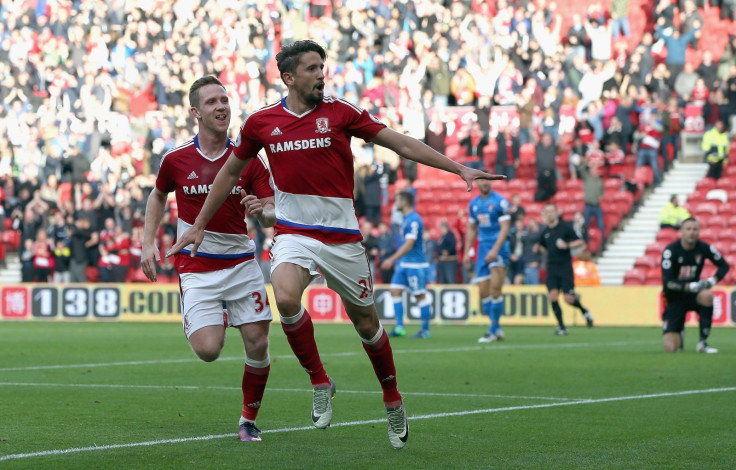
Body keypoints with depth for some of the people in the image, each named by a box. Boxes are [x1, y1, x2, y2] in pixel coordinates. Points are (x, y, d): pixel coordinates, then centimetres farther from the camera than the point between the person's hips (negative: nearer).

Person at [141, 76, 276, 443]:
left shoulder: (248, 160, -1)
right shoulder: (175, 159, -1)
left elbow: (273, 215, -1)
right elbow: (158, 196, 18)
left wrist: (263, 211, -25)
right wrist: (148, 243, 9)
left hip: (241, 262, 1)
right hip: (196, 267, -1)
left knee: (258, 344, -6)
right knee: (207, 350, -15)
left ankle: (249, 420, 14)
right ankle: (217, 318, 23)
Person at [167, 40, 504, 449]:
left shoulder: (340, 113, -3)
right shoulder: (261, 122, 1)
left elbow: (402, 144, 0)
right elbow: (231, 171, 16)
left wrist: (459, 169, -5)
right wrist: (199, 225, 20)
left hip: (342, 235, 0)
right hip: (294, 232, 0)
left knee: (366, 322, 7)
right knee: (285, 297, -29)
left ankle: (394, 403, 31)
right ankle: (320, 382, -8)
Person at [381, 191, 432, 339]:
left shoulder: (414, 220, -17)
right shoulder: (406, 219, 14)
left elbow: (409, 245, -22)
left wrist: (392, 260, -23)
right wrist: (395, 260, 24)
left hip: (415, 265, -10)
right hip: (404, 264, 10)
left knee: (420, 296, -3)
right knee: (395, 292, 2)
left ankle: (425, 330, 4)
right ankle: (399, 328, 1)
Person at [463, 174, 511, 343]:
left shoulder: (499, 201, -7)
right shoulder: (474, 204, 13)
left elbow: (505, 228, -12)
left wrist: (495, 249, -21)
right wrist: (467, 252, 15)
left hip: (498, 246, -6)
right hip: (482, 247, 6)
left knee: (495, 288, -15)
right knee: (483, 292, 2)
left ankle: (493, 330, -10)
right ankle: (497, 328, 11)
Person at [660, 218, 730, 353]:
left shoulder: (703, 248, -6)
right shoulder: (671, 250, -16)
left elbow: (724, 265, 6)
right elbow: (667, 282, -21)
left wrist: (713, 280, -13)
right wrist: (690, 286, -31)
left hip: (693, 295, 3)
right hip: (674, 298, -2)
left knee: (707, 295, -37)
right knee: (670, 348, -14)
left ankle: (703, 342, -22)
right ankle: (680, 331, 26)